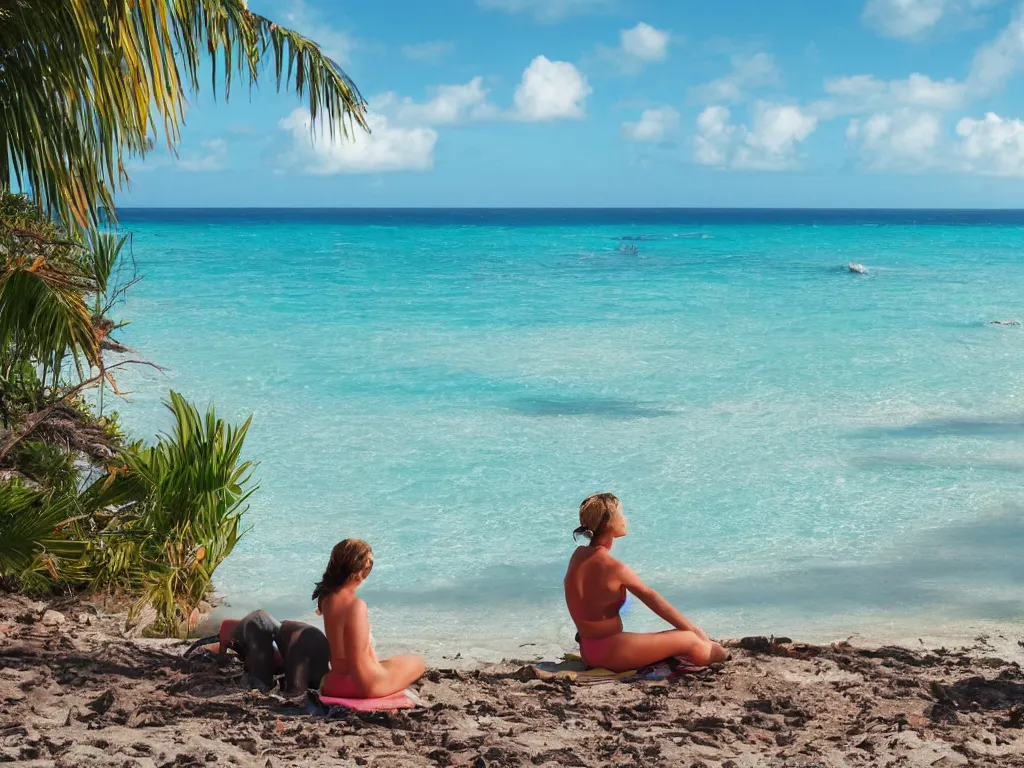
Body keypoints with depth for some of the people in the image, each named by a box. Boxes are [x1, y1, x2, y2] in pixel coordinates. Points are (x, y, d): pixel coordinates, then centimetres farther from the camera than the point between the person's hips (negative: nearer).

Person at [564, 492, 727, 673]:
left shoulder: (579, 555, 2)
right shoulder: (613, 567, -20)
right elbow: (652, 599, -10)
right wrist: (692, 628, -2)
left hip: (589, 651, 9)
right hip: (609, 652, -9)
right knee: (690, 640, 0)